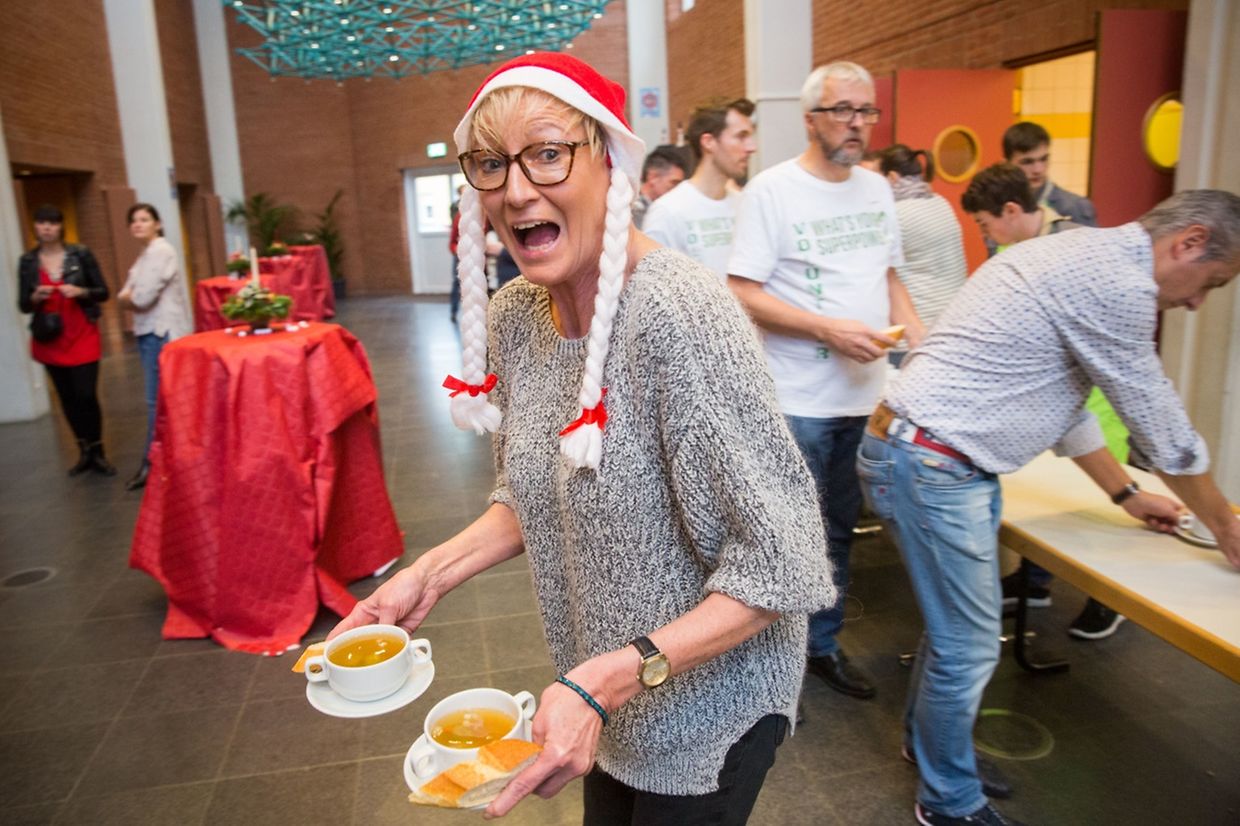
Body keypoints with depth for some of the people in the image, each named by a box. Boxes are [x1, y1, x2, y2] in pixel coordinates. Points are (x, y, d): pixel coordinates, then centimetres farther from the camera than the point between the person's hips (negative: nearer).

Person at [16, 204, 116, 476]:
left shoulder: (80, 254, -3)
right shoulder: (27, 261, 2)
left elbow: (103, 292, 0)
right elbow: (23, 305, 5)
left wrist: (80, 292, -19)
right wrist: (36, 297, -16)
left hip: (82, 336, -2)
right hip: (50, 339, 3)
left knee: (86, 395, -8)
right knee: (67, 397, 8)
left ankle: (98, 453, 6)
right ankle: (84, 452, 20)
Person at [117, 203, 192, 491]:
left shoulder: (160, 252, -13)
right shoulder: (146, 254, 18)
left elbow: (142, 297, -21)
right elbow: (129, 294, 15)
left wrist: (127, 297, -1)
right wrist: (129, 296, -7)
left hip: (162, 333, -10)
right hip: (152, 331, 10)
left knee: (159, 400, -5)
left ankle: (152, 464, 1)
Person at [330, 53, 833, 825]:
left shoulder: (677, 313, -29)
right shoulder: (512, 316, -7)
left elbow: (778, 566, -26)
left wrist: (607, 680, -31)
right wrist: (431, 573, -7)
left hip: (710, 698, -6)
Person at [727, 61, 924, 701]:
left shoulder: (877, 188, 11)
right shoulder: (772, 189, -10)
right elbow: (741, 293, -14)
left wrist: (920, 339, 4)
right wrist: (829, 328, -21)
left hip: (866, 395, 7)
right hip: (798, 402, -6)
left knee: (838, 530, 17)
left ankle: (822, 645, 34)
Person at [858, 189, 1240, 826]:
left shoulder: (1088, 258, 17)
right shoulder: (1116, 278, -16)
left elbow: (1063, 396, 24)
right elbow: (1159, 421, -7)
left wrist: (1126, 495, 29)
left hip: (929, 458, 10)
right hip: (929, 464, -10)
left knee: (957, 624, 21)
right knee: (970, 645, 2)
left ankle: (928, 742, 40)